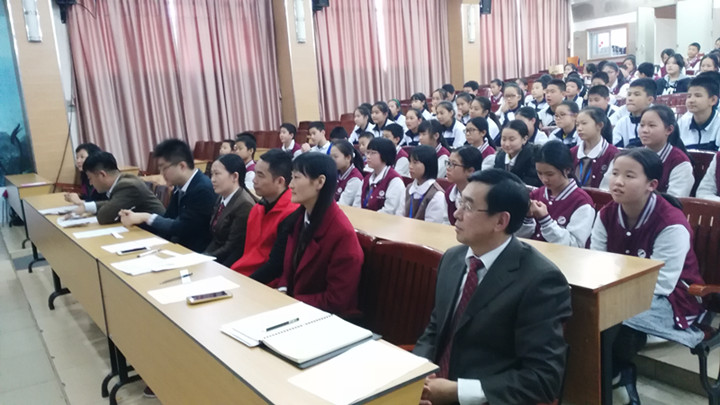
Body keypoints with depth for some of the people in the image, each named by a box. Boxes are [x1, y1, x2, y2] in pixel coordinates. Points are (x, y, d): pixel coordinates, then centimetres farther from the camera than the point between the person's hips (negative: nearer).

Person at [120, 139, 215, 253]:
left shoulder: (203, 189, -21)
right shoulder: (180, 187, 6)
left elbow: (182, 229, -21)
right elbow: (167, 219, 8)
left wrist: (146, 217, -14)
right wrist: (137, 217, -7)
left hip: (196, 252, -7)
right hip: (179, 245, 7)